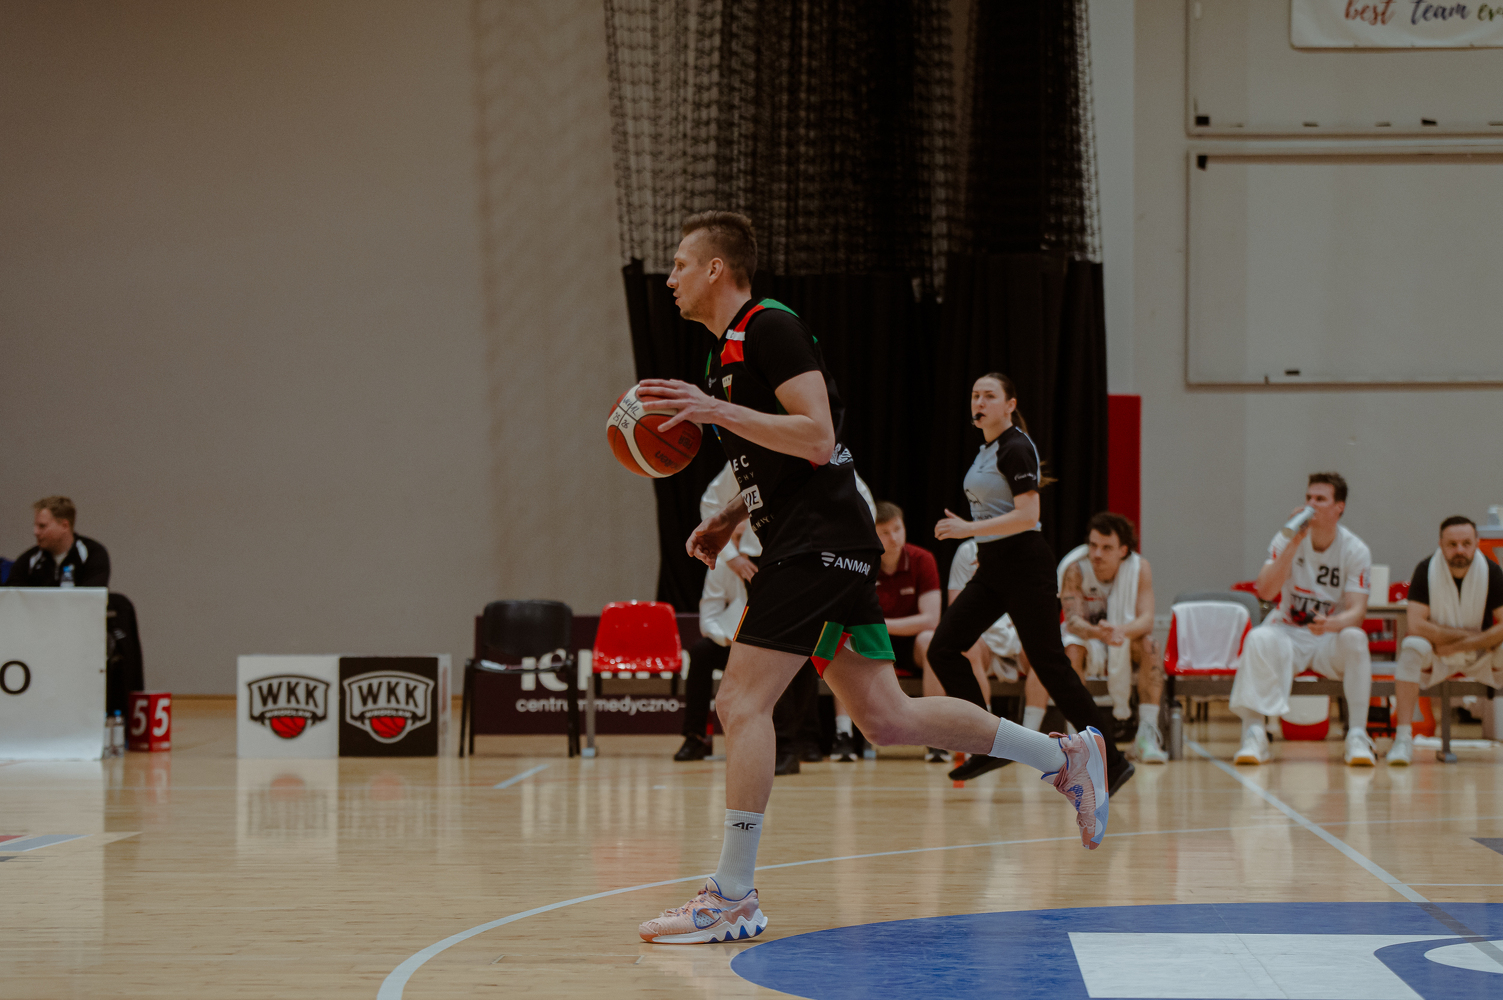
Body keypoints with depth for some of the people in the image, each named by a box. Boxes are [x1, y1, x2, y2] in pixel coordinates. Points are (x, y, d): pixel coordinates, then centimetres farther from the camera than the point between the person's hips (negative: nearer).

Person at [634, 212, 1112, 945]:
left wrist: (715, 411, -24)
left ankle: (732, 898, -9)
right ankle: (1064, 757, 19)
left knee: (741, 703, -13)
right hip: (809, 546, 10)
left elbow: (817, 439, -20)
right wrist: (730, 519, 15)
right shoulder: (728, 350, 21)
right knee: (887, 718, 9)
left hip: (820, 545, -10)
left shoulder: (768, 327, -10)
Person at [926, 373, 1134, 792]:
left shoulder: (1016, 449, -14)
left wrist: (969, 529, -25)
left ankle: (1111, 760, 1)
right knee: (943, 649, -2)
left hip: (1024, 567, -9)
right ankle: (990, 746, 3)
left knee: (1050, 664, -7)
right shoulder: (986, 450, 15)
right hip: (991, 569, 9)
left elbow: (1027, 516, -22)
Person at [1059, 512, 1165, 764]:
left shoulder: (1140, 568, -16)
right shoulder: (1075, 569, -20)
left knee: (1148, 646, -31)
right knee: (1072, 649, -34)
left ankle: (1147, 733, -29)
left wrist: (1120, 631, -49)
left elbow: (1146, 619, -26)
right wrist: (1099, 633, -53)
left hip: (1125, 641, 1)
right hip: (1086, 635, -1)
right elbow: (1073, 620, -29)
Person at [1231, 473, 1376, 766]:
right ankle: (1253, 734, -31)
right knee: (1258, 638, -32)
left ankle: (1357, 736, -29)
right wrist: (1293, 544, -23)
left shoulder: (1355, 550, -6)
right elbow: (1265, 591, -17)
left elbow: (1357, 611, -15)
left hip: (1331, 640, 0)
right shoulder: (1286, 540, -4)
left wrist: (1331, 624, -37)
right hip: (1288, 634, 0)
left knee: (1355, 638, -34)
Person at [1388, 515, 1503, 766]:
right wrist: (1468, 633, -20)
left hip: (1482, 654, 1)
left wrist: (1460, 645, -21)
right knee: (1412, 648, -32)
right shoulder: (1426, 570, -14)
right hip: (1436, 657, -1)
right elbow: (1416, 625, -22)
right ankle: (1403, 738, -33)